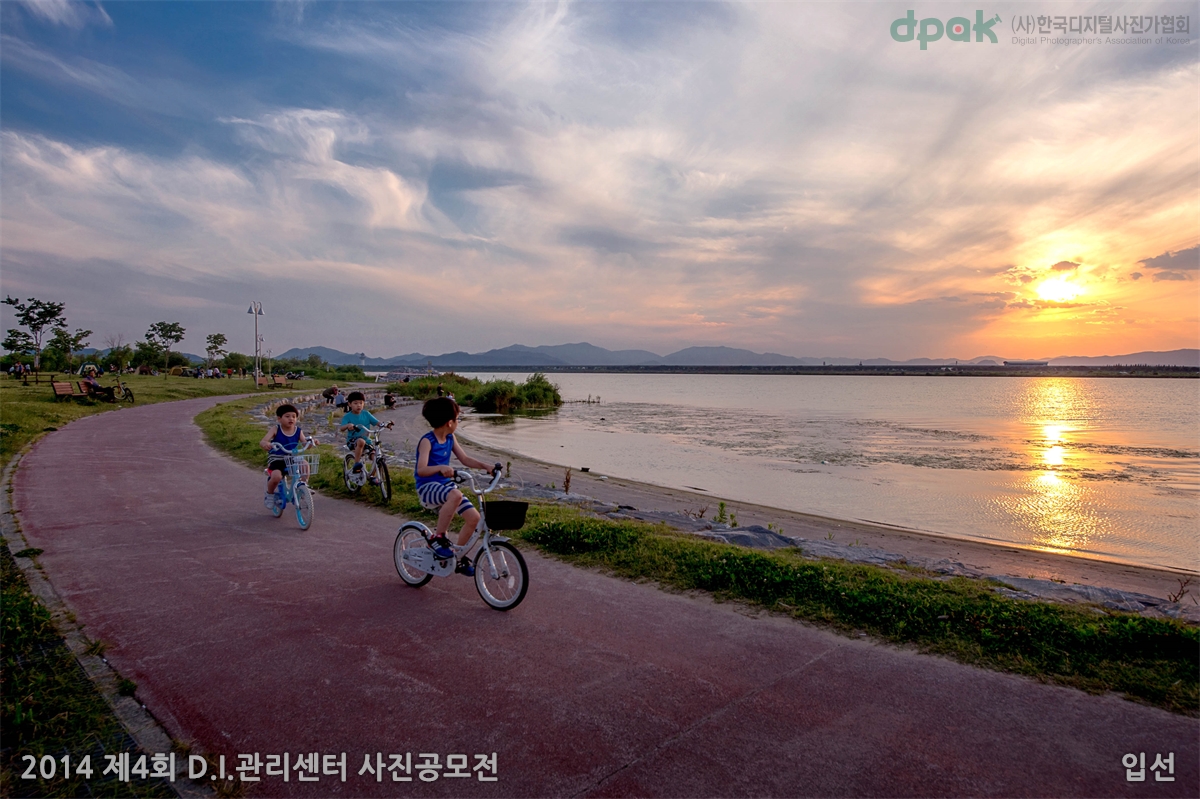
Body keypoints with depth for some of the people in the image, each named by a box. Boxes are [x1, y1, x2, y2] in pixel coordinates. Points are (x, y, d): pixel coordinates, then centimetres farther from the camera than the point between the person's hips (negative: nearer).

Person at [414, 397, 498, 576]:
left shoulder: (450, 438, 7)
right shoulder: (427, 441, -15)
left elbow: (465, 459, 11)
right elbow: (421, 470, -27)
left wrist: (486, 466, -3)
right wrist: (441, 467, -45)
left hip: (445, 485, 8)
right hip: (427, 487, -8)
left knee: (474, 517, -7)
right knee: (456, 495, -39)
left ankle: (459, 558, 12)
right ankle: (438, 538, -22)